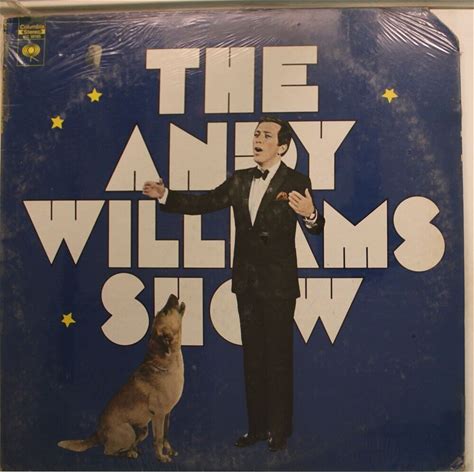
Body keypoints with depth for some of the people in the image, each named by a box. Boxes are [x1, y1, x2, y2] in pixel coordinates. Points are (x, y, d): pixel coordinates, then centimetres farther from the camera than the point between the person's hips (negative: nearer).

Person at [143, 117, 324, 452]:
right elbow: (203, 203, 7)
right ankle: (257, 426, 28)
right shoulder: (240, 180, 8)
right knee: (253, 357, 14)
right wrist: (165, 196, -3)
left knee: (279, 358, 5)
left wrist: (310, 215, -39)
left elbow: (315, 228, -16)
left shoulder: (296, 182, -8)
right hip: (247, 282, 6)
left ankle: (280, 430, 21)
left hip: (278, 285, -5)